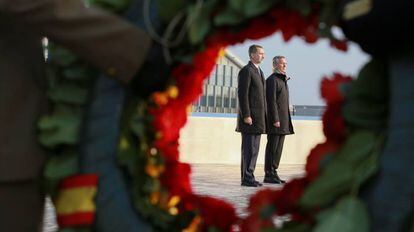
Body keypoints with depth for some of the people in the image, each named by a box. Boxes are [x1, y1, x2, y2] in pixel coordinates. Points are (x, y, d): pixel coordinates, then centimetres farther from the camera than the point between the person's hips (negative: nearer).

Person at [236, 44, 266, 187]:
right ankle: (246, 178, -3)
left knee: (254, 149, 10)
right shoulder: (246, 71, -10)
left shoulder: (259, 71, 19)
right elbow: (242, 94, -17)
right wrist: (246, 116, -21)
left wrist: (263, 116, 19)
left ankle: (249, 176, 14)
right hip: (249, 117, -9)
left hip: (258, 118, 9)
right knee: (249, 149, -7)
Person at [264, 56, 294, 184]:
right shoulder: (272, 80, -9)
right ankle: (268, 175, -4)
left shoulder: (282, 80, 21)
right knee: (272, 147, -7)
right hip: (275, 119, -9)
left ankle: (273, 173, 12)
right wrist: (275, 119, -21)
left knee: (278, 148, 8)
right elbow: (271, 101, -17)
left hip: (283, 120, 9)